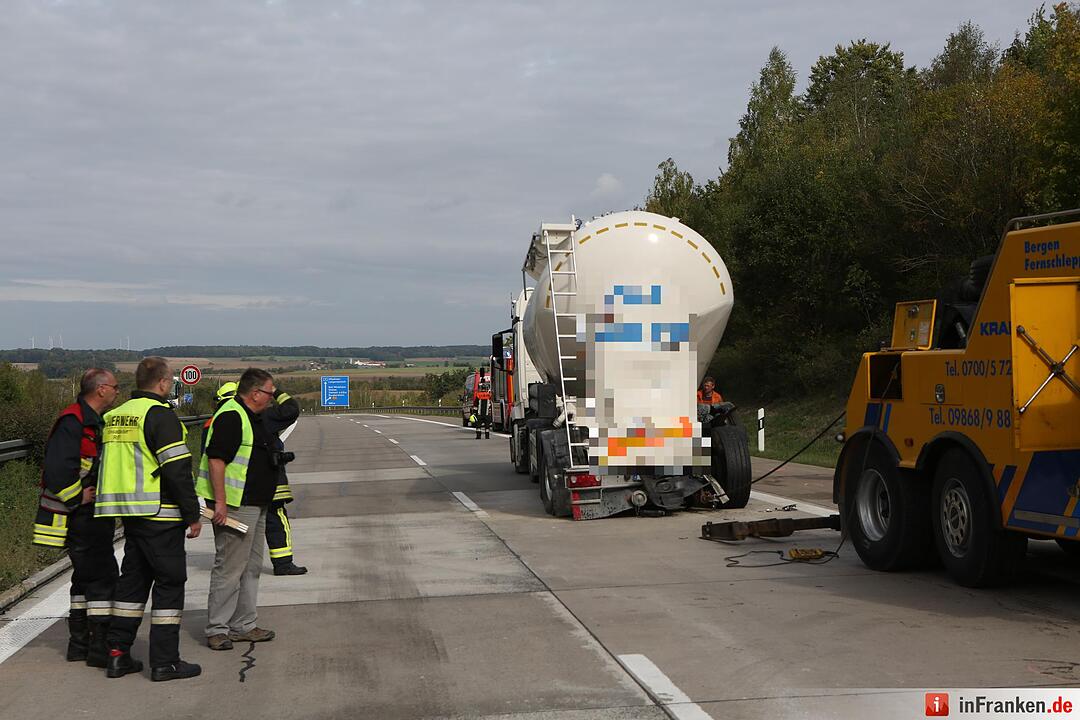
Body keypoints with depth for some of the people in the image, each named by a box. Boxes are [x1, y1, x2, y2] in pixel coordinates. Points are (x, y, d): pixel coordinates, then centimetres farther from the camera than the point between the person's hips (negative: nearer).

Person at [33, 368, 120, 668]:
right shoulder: (73, 421, -17)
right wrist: (78, 498, -17)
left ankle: (80, 643, 24)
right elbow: (57, 469, -26)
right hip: (82, 517, -11)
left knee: (86, 576, 15)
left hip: (90, 515, 11)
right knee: (103, 576, -10)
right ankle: (100, 647, -6)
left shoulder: (93, 421, 16)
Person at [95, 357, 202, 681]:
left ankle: (118, 654, 18)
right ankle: (165, 662, 2)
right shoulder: (160, 415, -13)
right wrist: (193, 515, -12)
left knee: (133, 580, 16)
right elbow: (177, 469, -18)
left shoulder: (115, 416, 14)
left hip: (129, 514, 8)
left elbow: (110, 467, 20)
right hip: (160, 514, -8)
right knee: (169, 582, 0)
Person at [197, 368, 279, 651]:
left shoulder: (251, 418, 17)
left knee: (251, 568, 14)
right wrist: (220, 502, -25)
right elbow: (216, 459, -22)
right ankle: (217, 629, 1)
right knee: (229, 569, -6)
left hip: (255, 506, 11)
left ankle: (243, 626, 22)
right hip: (234, 507, -11)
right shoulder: (231, 417, -16)